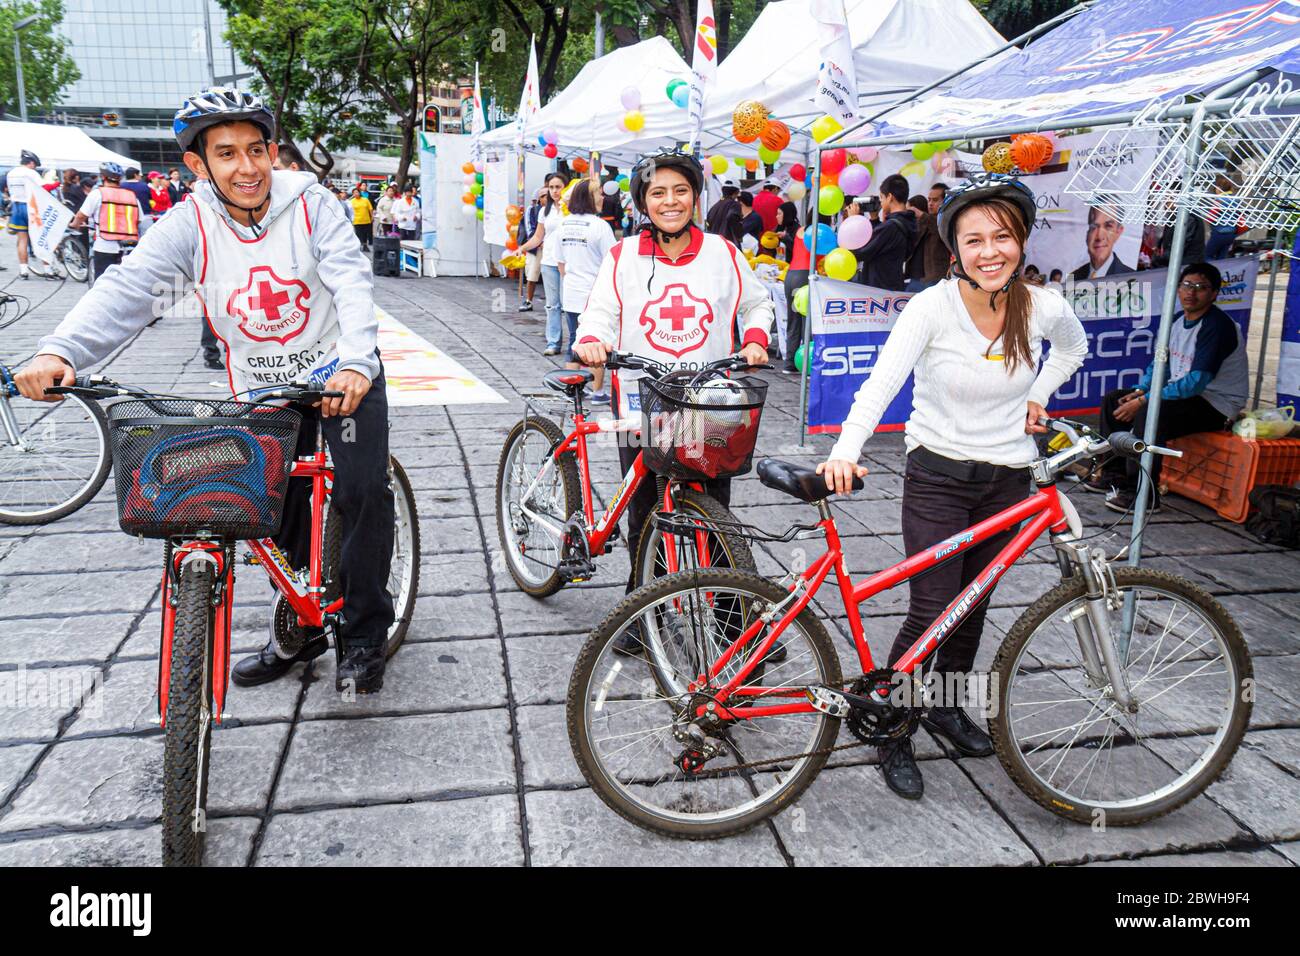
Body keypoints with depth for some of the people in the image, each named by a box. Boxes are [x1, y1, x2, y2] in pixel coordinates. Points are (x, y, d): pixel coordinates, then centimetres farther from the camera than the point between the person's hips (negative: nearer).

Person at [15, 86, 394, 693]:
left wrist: (356, 361, -43)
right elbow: (127, 288, -22)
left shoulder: (310, 203, -12)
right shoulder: (189, 226, -10)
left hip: (341, 374, -2)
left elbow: (351, 280, -24)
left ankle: (365, 633, 2)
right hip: (262, 388, 3)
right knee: (277, 516, 7)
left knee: (362, 493, -16)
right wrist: (59, 351, -40)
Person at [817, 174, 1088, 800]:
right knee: (931, 612, -7)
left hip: (1007, 480, 4)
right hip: (937, 476, -4)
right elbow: (881, 381, -29)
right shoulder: (932, 306, -17)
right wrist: (846, 451, -44)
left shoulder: (1043, 308, -5)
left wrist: (1037, 396, 5)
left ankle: (947, 707, 38)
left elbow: (1073, 348, 20)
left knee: (973, 603, 15)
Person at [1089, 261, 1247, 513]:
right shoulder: (1178, 321, 8)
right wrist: (1139, 391, -6)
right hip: (1182, 394, 9)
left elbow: (1197, 382, -27)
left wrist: (1143, 401, -28)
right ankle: (1115, 474, 11)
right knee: (1113, 400, 4)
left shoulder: (1217, 326, -19)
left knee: (1150, 412, -34)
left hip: (1215, 405, -9)